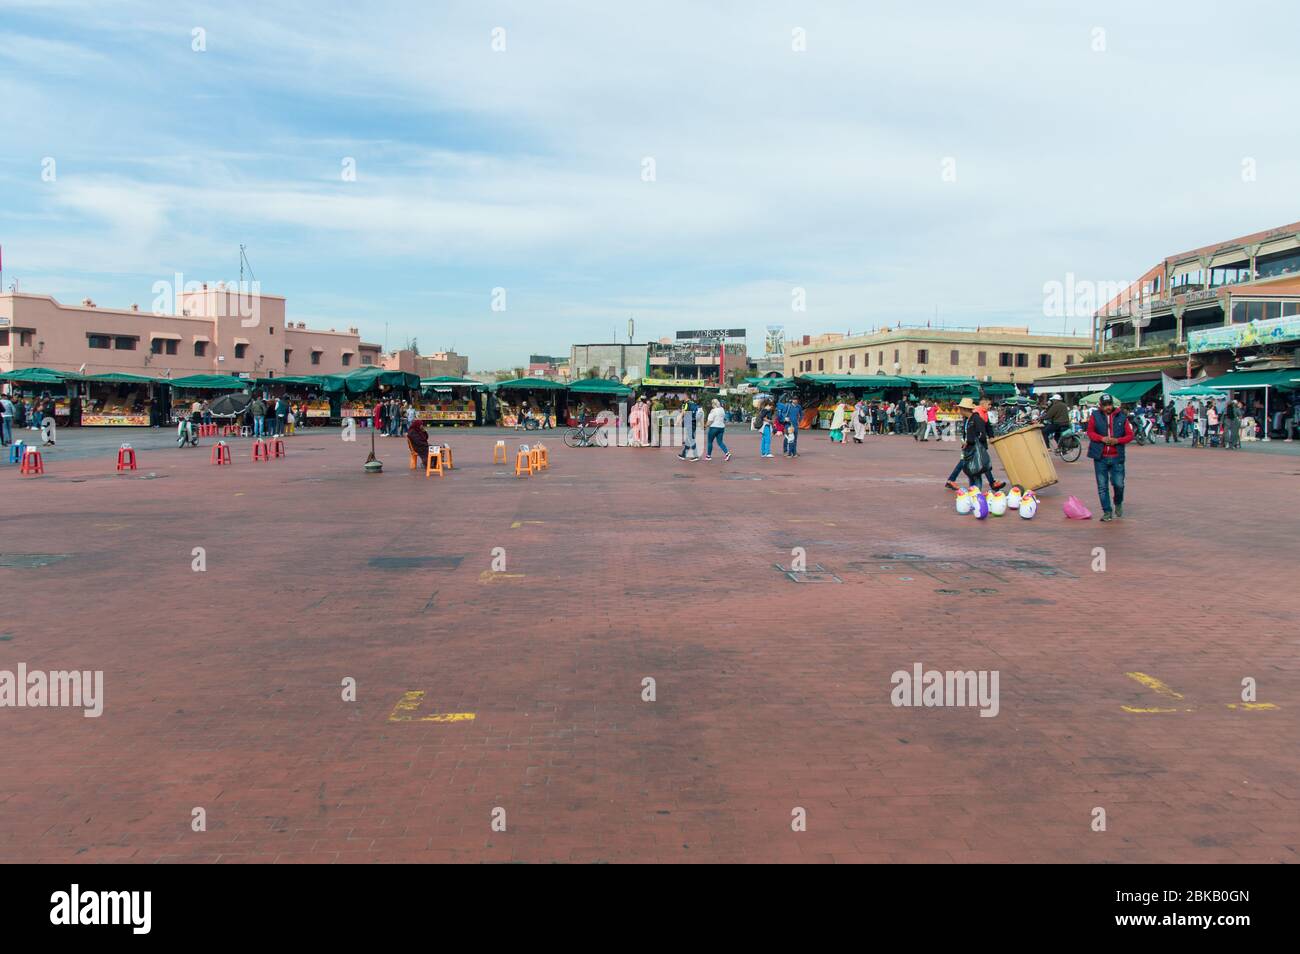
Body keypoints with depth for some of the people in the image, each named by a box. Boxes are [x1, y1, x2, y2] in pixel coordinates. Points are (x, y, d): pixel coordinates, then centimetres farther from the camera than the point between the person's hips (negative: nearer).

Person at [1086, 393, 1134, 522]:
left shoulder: (1122, 417, 3)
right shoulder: (1095, 416, 3)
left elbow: (1130, 435, 4)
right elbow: (1090, 432, 4)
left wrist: (1117, 440, -13)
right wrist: (1102, 438, -14)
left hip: (1117, 457, 0)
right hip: (1100, 457, 0)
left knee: (1119, 484, -2)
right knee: (1102, 486, 2)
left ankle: (1118, 503, 29)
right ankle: (1107, 512, 12)